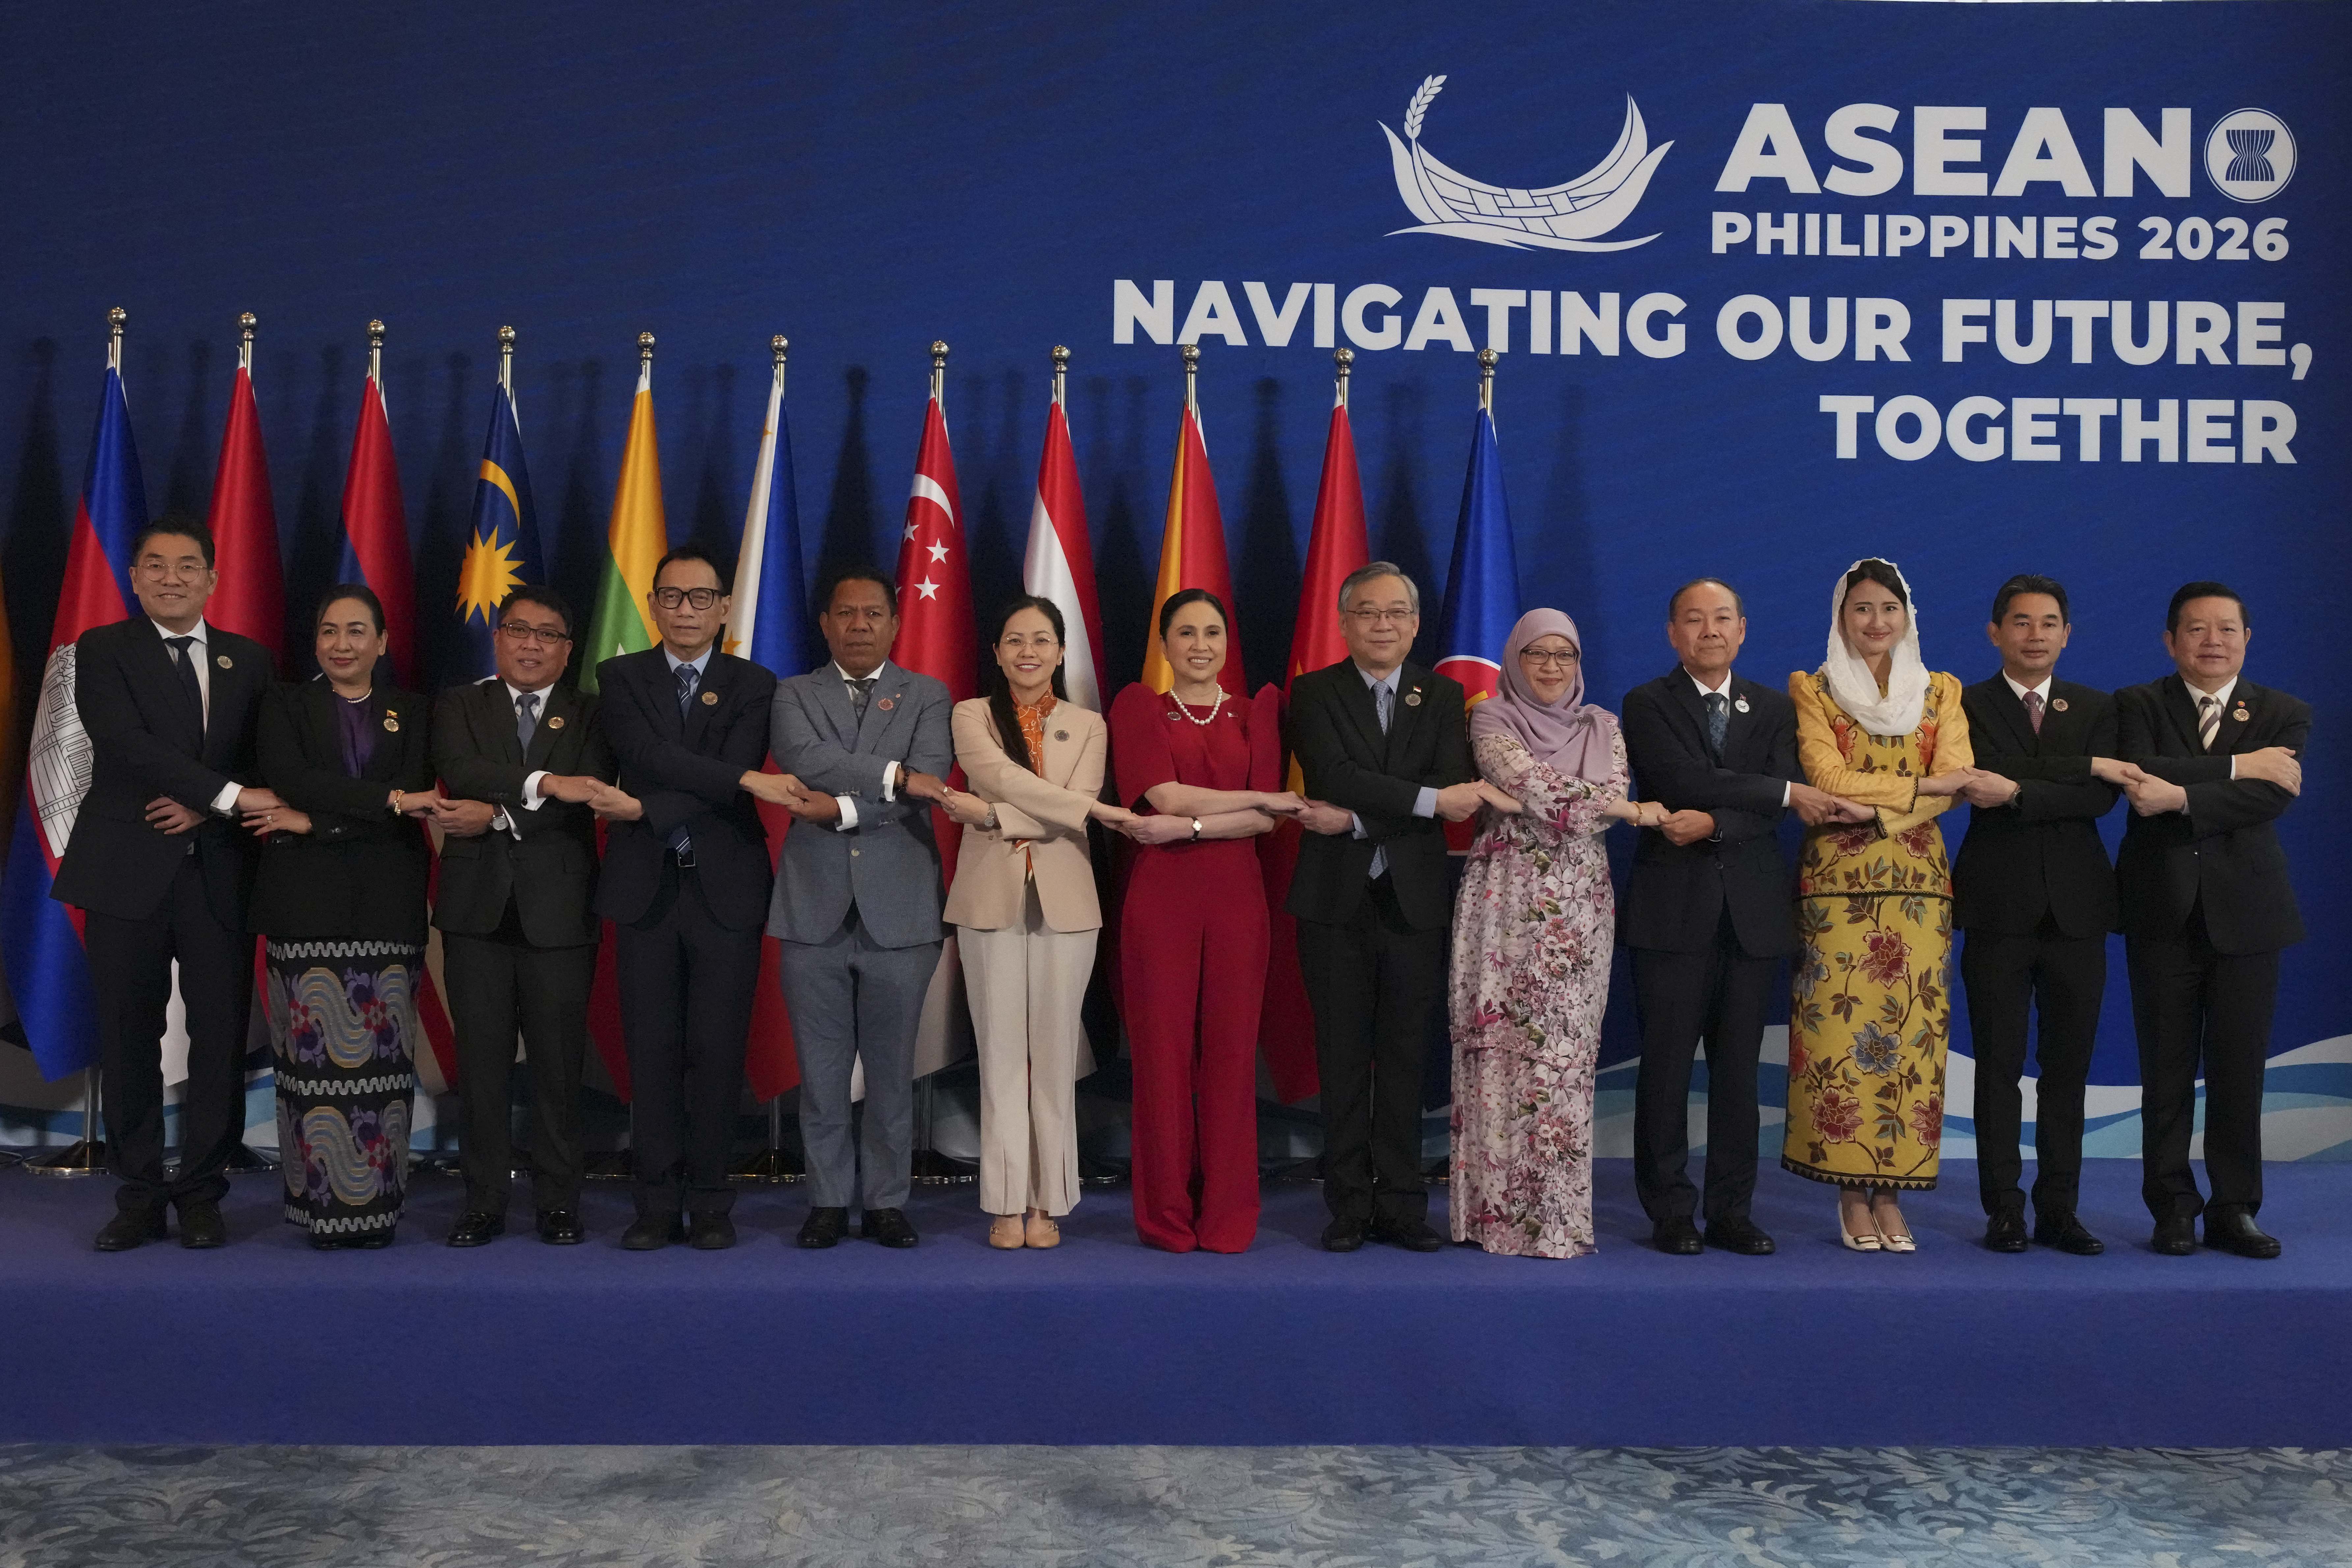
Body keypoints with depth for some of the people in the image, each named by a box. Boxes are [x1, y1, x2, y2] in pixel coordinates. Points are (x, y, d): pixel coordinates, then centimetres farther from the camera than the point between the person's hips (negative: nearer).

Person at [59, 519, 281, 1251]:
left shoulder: (247, 660, 12)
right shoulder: (104, 650, 3)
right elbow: (126, 743, -12)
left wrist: (204, 807, -9)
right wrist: (229, 796, -19)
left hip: (220, 872, 2)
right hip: (130, 870, -2)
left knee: (221, 1034, 0)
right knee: (129, 1039, 3)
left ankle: (201, 1196, 12)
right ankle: (139, 1198, 14)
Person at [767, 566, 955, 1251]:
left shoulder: (928, 697, 8)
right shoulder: (794, 695, 10)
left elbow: (927, 786, -9)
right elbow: (802, 758, -12)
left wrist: (841, 808, -16)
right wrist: (893, 774, -18)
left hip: (899, 911, 0)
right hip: (815, 910, 1)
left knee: (892, 1069, 5)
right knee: (821, 1069, 6)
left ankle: (886, 1201, 16)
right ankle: (829, 1200, 17)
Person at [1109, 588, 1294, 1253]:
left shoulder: (1258, 711, 11)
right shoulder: (1138, 706, 7)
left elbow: (1266, 822, -1)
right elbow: (1164, 795, -7)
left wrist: (1187, 828, -14)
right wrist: (1263, 797, -4)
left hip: (1236, 898, 2)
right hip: (1160, 898, -1)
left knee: (1231, 1053, 1)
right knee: (1162, 1053, -1)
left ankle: (1227, 1217, 11)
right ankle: (1167, 1217, 10)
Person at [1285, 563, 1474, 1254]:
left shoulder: (1443, 696, 7)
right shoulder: (1314, 692, 3)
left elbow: (1456, 794, -8)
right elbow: (1335, 776, -15)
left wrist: (1355, 818, -16)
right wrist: (1428, 799, -21)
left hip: (1414, 902, 1)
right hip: (1336, 900, -1)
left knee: (1405, 1059, 6)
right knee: (1343, 1059, 4)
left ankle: (1401, 1205, 15)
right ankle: (1349, 1207, 13)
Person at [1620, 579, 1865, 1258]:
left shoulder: (1775, 708, 13)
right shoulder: (1647, 705, 3)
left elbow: (1775, 813, -1)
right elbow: (1687, 781, -14)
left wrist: (1711, 825, -17)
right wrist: (1789, 791, -13)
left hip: (1752, 912, 3)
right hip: (1674, 908, -3)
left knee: (1739, 1067, 6)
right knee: (1666, 1066, 0)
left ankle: (1732, 1210, 14)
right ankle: (1670, 1213, 8)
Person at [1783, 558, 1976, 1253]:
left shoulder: (1941, 692, 15)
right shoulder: (1813, 690, 8)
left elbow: (1957, 778, 0)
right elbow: (1830, 778, -6)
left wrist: (1875, 807, -12)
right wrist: (1923, 784, -8)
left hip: (1917, 879, 2)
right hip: (1838, 881, -2)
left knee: (1912, 1032, -2)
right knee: (1842, 1029, -6)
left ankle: (1890, 1191, 5)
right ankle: (1852, 1195, 1)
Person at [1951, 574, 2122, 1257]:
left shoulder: (2097, 708, 12)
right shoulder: (1965, 706, 4)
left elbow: (2101, 796, -5)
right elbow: (1981, 783, -13)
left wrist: (2018, 792, -17)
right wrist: (2081, 768, -13)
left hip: (2076, 905, 3)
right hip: (1999, 905, -3)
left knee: (2068, 1065, 6)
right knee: (1999, 1063, 1)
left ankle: (2059, 1209, 14)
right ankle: (2004, 1209, 8)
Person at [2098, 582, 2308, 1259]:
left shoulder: (2284, 714, 7)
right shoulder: (2137, 705, 5)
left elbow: (2276, 795, -11)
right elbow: (2144, 773, -15)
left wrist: (2182, 797, -22)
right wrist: (2238, 766, -17)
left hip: (2245, 910, 1)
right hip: (2163, 910, -1)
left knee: (2239, 1069, 2)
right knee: (2167, 1069, 3)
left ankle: (2234, 1208, 13)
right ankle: (2173, 1208, 13)